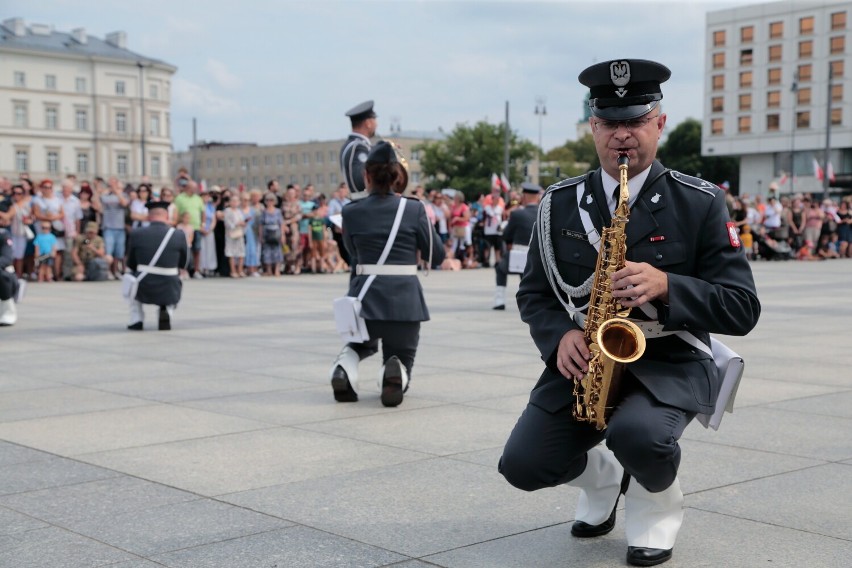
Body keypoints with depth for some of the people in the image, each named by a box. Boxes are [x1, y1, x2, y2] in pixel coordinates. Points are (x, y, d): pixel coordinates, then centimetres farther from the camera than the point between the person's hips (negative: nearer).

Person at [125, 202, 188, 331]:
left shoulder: (136, 233, -4)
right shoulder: (179, 235, -5)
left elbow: (131, 264, 7)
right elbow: (183, 263, 7)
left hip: (143, 290, 0)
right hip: (169, 291, 0)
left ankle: (136, 320, 21)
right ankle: (166, 313, 9)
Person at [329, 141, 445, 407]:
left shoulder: (351, 212, 0)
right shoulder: (414, 209, -2)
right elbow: (437, 255, 6)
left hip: (365, 296, 1)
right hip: (405, 299, -1)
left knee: (360, 343, 33)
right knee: (402, 356, 20)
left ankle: (344, 367, -2)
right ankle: (395, 374, -18)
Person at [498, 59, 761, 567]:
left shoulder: (701, 203, -6)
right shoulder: (559, 204, 3)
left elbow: (742, 308, -8)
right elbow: (534, 292, 10)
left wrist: (666, 287, -26)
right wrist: (560, 336, -13)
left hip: (672, 363, -3)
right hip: (586, 360, 4)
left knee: (636, 433, -35)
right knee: (524, 464, -14)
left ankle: (657, 506, 4)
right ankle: (604, 476, 23)